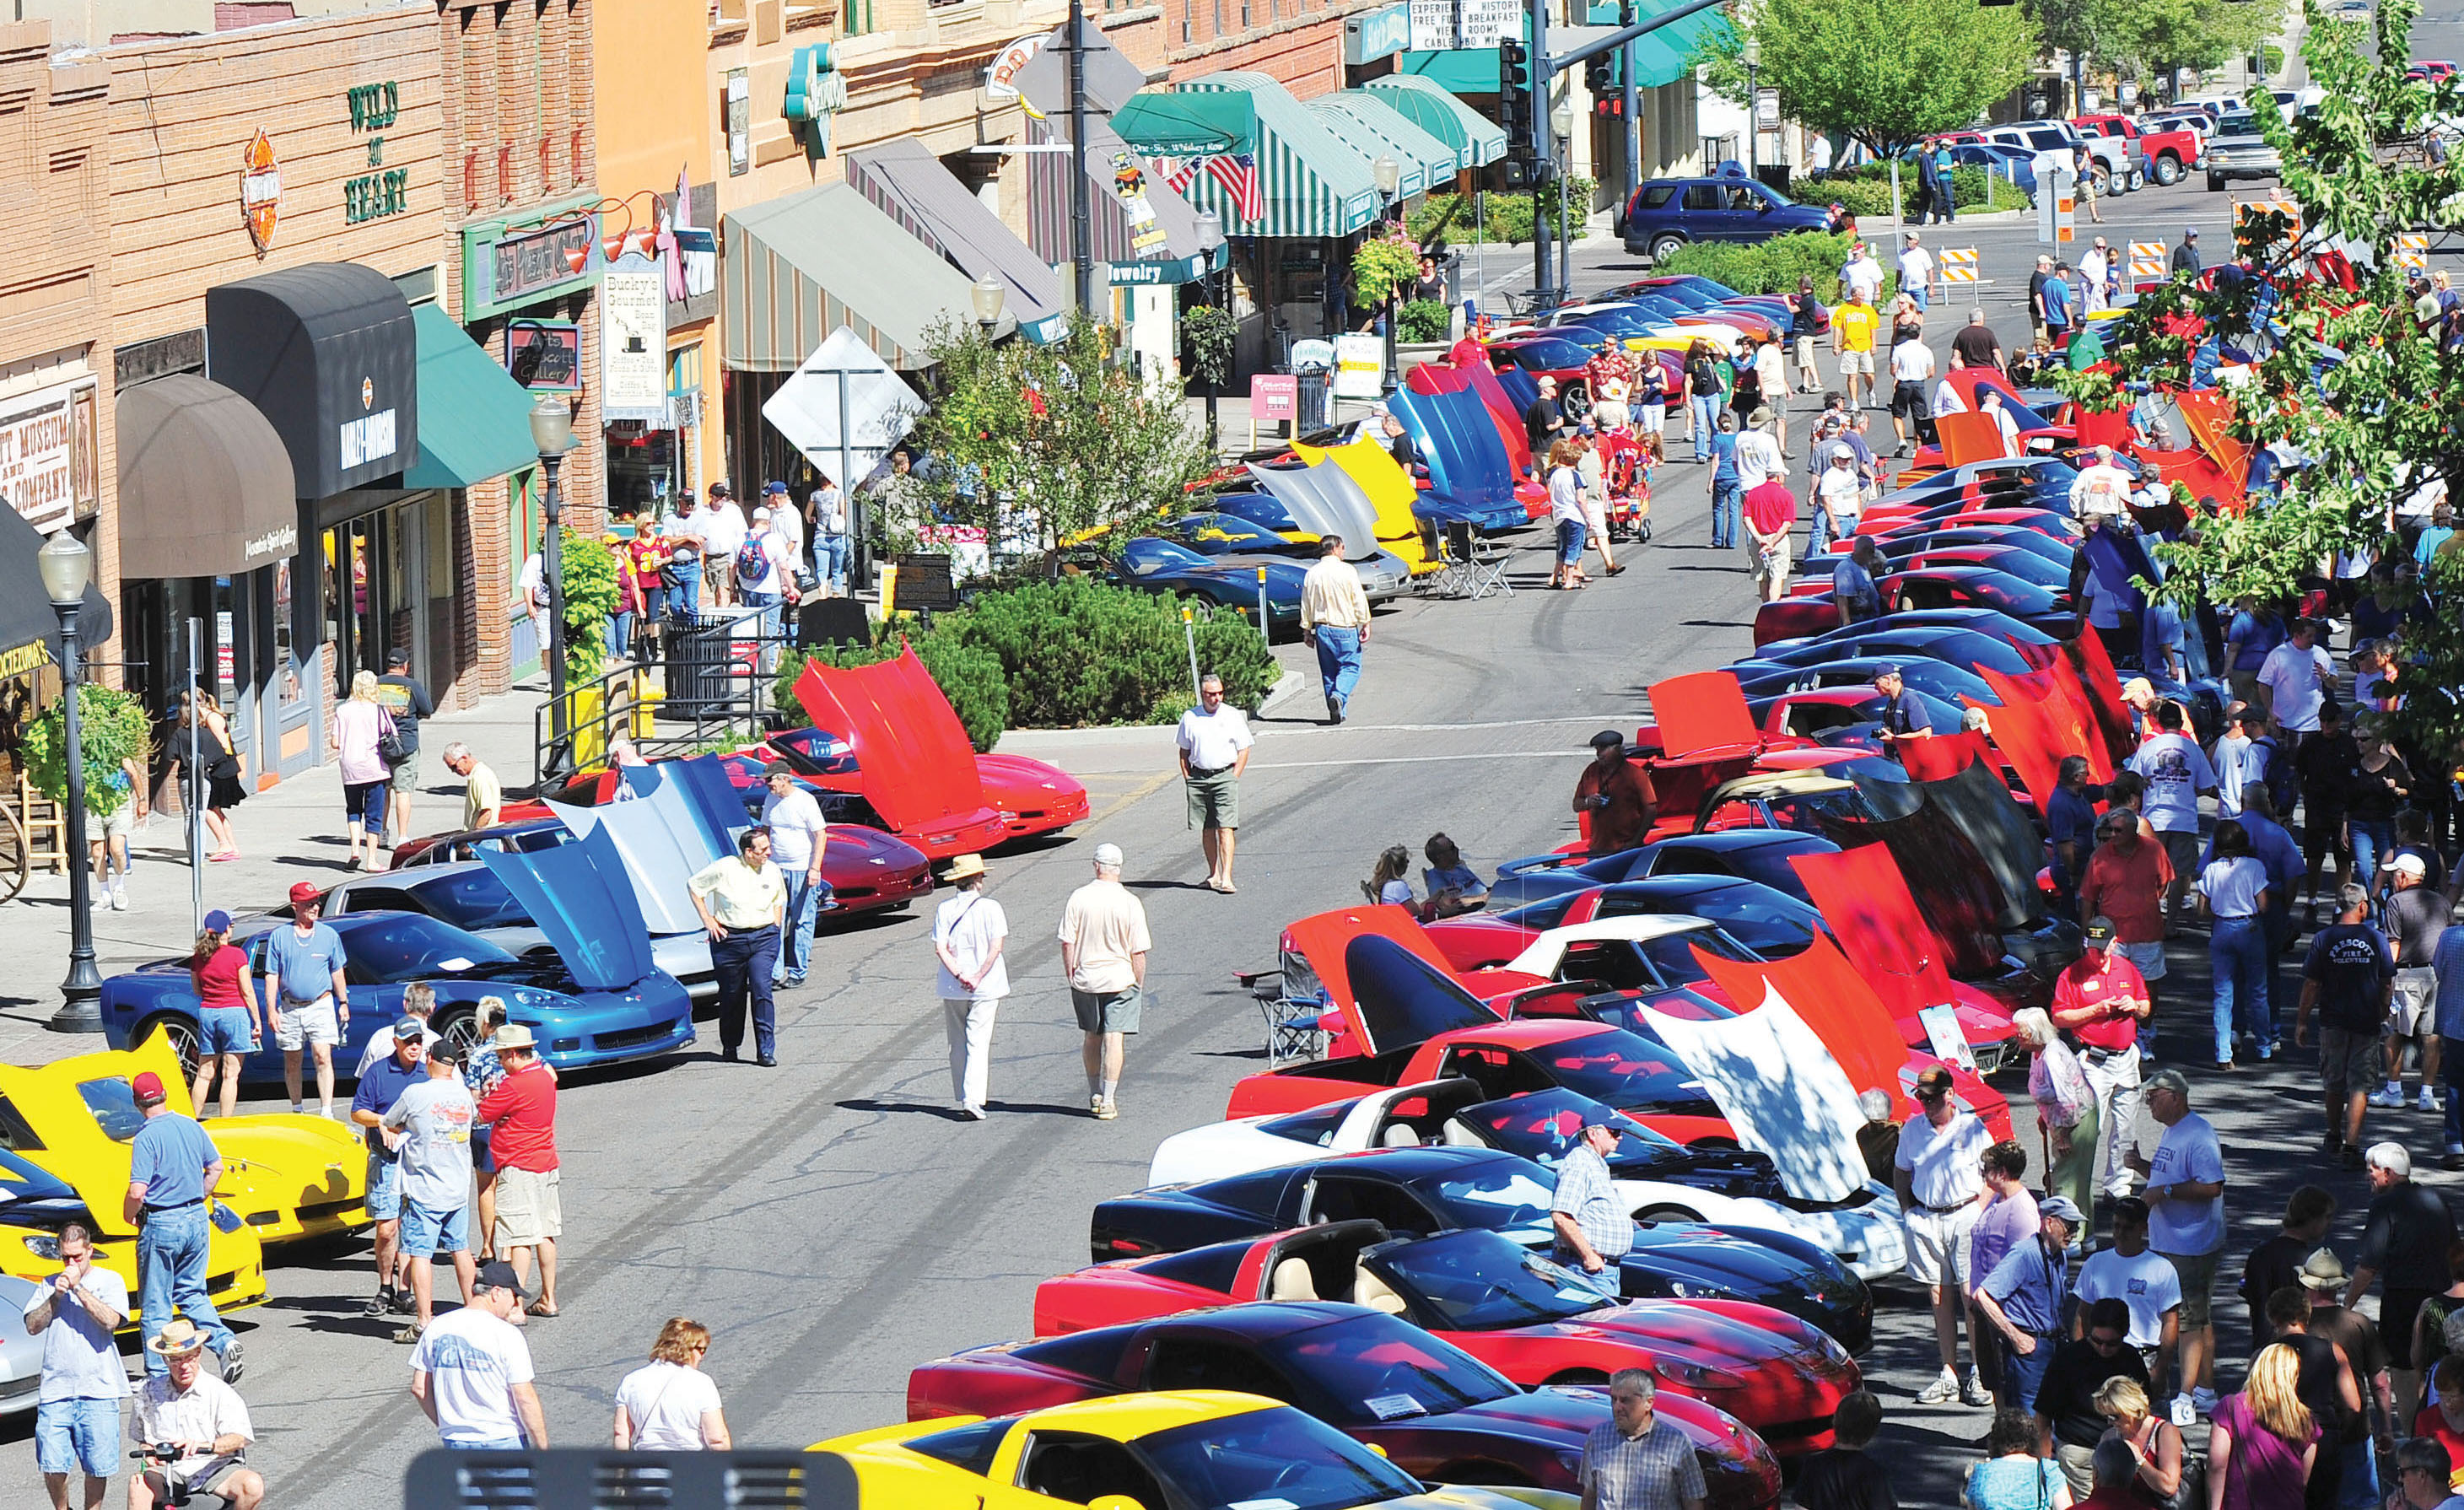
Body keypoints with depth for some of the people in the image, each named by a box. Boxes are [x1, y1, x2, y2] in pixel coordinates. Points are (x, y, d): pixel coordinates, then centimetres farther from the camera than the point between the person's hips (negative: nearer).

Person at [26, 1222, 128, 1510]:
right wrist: (56, 1296, -5)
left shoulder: (108, 1281, 5)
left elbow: (110, 1321, -11)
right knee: (52, 1465, -4)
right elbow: (32, 1326, 5)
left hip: (98, 1389, -2)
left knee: (97, 1467, -1)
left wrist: (77, 1287, -10)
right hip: (55, 1389, 2)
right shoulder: (48, 1286, 15)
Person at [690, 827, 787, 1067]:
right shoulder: (724, 869, -8)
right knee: (731, 995, 8)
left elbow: (779, 899, 25)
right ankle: (729, 1046, 29)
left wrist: (776, 926, 12)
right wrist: (707, 919, -2)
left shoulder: (772, 871, 6)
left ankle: (766, 1051, -12)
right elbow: (694, 886, 2)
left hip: (763, 938, 2)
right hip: (729, 939, -2)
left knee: (762, 991, -13)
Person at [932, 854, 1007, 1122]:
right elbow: (996, 947, -13)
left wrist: (959, 975, -13)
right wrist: (978, 977, -13)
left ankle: (964, 1100, 17)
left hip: (952, 988, 2)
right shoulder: (990, 908, -6)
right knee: (978, 1043, -3)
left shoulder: (944, 910, 0)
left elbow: (940, 949, -9)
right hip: (986, 988, -2)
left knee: (958, 1044, 13)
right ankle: (973, 1099, -15)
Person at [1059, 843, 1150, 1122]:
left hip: (1085, 980, 2)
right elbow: (1138, 952, -8)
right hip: (1120, 980, -2)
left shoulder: (1078, 898, -7)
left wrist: (1071, 976, 7)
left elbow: (1067, 943, -4)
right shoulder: (1129, 903, -11)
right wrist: (1139, 985, 3)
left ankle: (1095, 1095, 27)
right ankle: (1108, 1101, -3)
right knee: (1113, 1039, 0)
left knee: (1092, 1037, 18)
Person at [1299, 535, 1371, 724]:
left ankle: (1336, 713, 12)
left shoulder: (1313, 573, 3)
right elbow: (1359, 600, -8)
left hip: (1322, 628, 4)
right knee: (1350, 667, 3)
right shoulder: (1347, 571, -8)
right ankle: (1339, 696, -23)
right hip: (1346, 628, -4)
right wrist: (1365, 625, -2)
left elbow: (1306, 604, 6)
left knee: (1329, 671, 12)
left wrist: (1306, 630, 14)